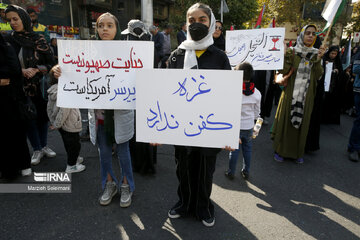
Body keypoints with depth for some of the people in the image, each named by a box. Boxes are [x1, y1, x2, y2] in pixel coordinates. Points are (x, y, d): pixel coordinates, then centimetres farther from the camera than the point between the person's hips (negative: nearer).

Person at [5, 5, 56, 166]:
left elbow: (50, 63, -1)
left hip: (39, 86, -1)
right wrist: (21, 71, -14)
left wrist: (36, 70, -17)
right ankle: (37, 150, 17)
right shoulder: (8, 41, 3)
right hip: (21, 87, 1)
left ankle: (44, 146, 25)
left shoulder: (38, 40, -1)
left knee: (42, 115, 8)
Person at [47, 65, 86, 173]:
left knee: (67, 142, 24)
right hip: (70, 125, -9)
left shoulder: (52, 90, 0)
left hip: (61, 125, 9)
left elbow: (49, 107, 9)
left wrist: (53, 121, 17)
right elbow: (64, 110, -28)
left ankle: (74, 159, 44)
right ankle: (71, 166, 21)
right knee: (74, 143, 8)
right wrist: (57, 124, -17)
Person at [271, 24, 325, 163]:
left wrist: (318, 60, -12)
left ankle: (298, 152, 21)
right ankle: (280, 150, 15)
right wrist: (288, 57, -20)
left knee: (302, 123, 9)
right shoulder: (291, 52, -2)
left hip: (306, 96, 3)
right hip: (290, 94, -3)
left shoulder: (316, 54, 7)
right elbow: (283, 72, -10)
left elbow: (318, 76, -1)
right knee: (286, 121, 2)